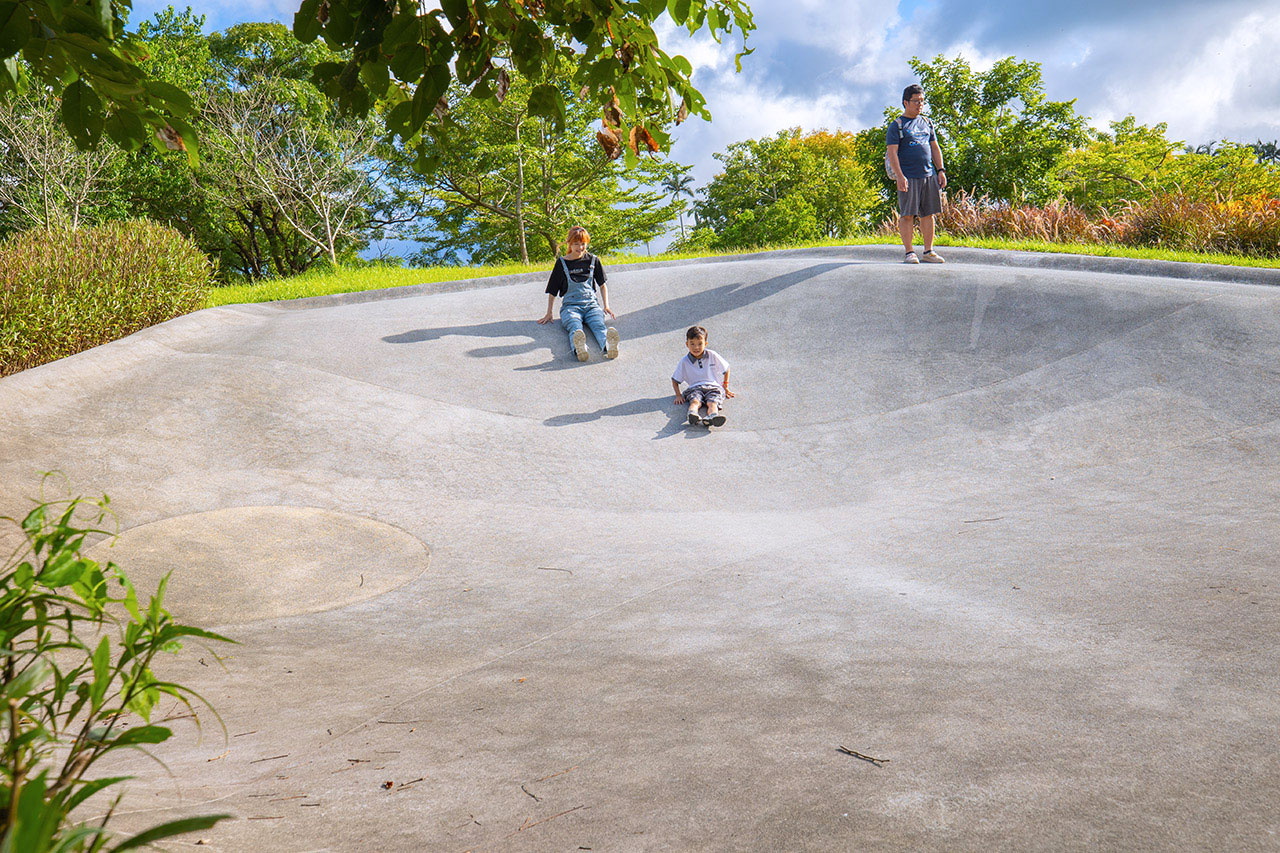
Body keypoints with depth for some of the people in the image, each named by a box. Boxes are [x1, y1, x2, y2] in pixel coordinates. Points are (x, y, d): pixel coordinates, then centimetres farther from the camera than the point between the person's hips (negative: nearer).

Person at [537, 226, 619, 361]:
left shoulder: (593, 260, 16)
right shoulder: (562, 263, 10)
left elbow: (602, 285, 24)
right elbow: (552, 291, 15)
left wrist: (606, 307, 12)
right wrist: (549, 314, 10)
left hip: (591, 304, 2)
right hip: (570, 305, -2)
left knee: (598, 325, -34)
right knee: (575, 327, -38)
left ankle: (608, 346, -69)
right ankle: (579, 349, -73)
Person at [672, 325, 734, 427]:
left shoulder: (712, 356, 10)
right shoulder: (684, 362, 9)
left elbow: (726, 369, 23)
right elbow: (675, 380, 17)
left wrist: (725, 387, 21)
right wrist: (678, 395, 3)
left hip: (713, 387, 0)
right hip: (694, 388, 0)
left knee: (712, 402, -34)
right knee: (695, 401, -36)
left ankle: (712, 416, -68)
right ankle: (692, 414, -70)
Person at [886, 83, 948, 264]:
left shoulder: (926, 123, 18)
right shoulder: (896, 126, 1)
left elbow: (935, 148, 21)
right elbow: (892, 153, -7)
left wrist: (941, 171, 11)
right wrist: (899, 176, -18)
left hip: (929, 175, 5)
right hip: (908, 178, -5)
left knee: (928, 214, 5)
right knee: (907, 215, -6)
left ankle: (928, 251, 11)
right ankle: (909, 252, 0)